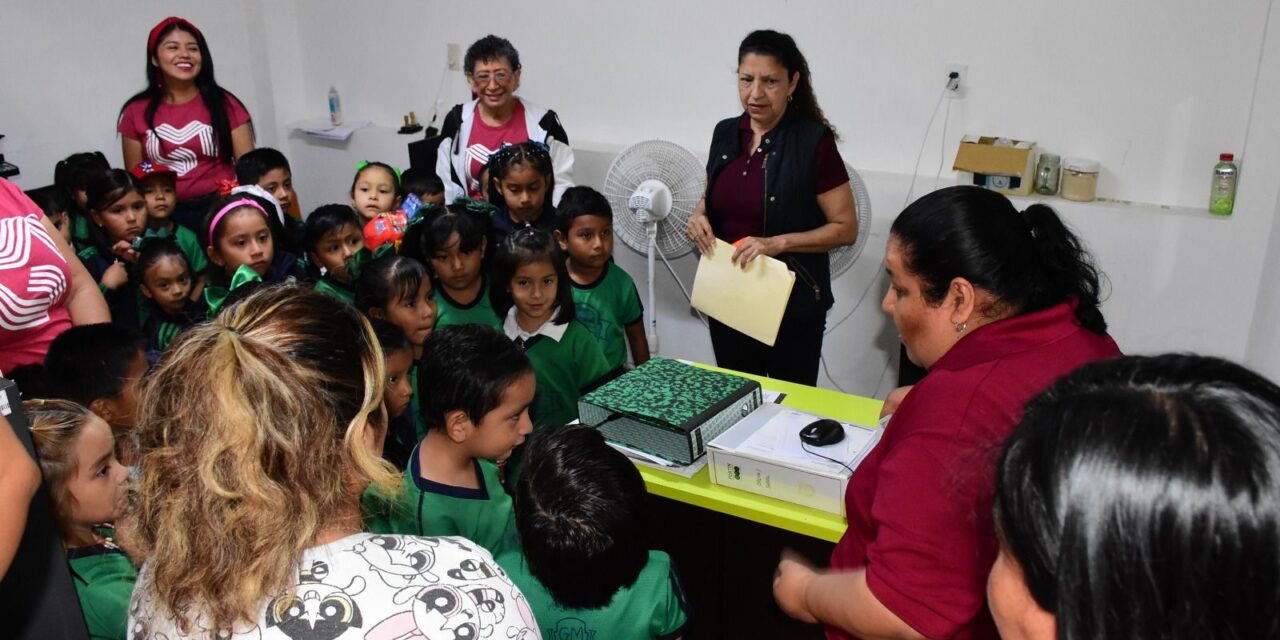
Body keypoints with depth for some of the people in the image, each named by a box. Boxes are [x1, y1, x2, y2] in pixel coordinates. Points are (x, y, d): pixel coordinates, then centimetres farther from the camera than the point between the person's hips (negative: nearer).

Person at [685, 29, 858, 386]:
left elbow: (846, 229, -13)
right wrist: (699, 217, -6)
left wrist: (778, 243, -24)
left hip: (792, 306, -5)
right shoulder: (725, 133, 2)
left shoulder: (814, 141, -14)